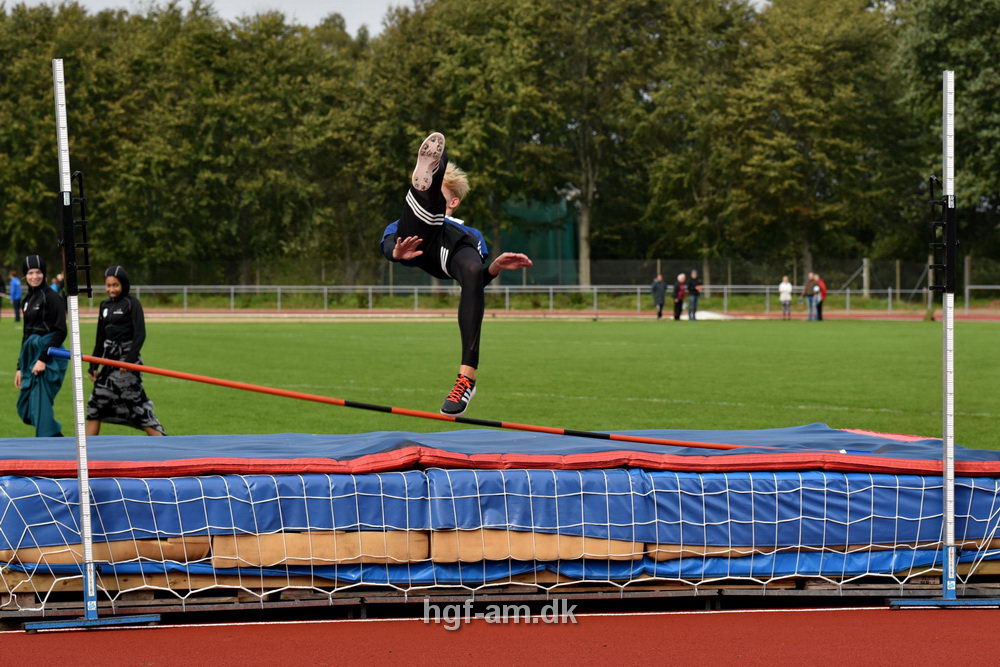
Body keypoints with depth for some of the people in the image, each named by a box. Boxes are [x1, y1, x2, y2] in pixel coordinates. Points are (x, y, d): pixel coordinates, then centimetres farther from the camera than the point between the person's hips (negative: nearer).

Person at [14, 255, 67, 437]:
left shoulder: (51, 297, -8)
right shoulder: (28, 300, 17)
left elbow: (60, 332, -14)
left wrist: (43, 359, -20)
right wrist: (20, 367, 18)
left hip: (48, 359, -9)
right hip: (31, 357, 9)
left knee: (40, 407, -9)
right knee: (24, 409, 9)